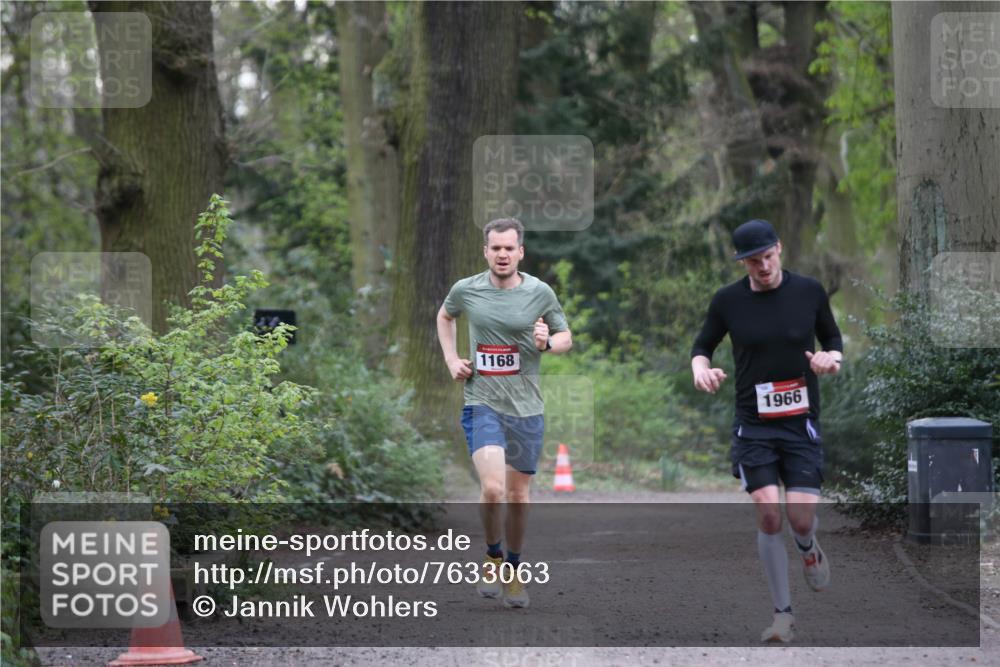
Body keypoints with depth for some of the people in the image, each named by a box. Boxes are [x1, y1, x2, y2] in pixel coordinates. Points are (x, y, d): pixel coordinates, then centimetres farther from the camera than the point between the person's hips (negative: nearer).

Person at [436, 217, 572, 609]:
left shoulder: (540, 293, -2)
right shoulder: (466, 290, 0)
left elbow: (566, 337, 9)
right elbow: (445, 317, 22)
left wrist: (547, 342, -14)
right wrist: (451, 360, 9)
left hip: (526, 409, 2)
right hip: (482, 404, -1)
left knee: (518, 497, 9)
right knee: (492, 488, -20)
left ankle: (514, 570, 28)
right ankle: (492, 557, 5)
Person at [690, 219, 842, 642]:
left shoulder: (810, 292, 0)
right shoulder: (728, 300, -1)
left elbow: (833, 341, 11)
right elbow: (702, 346, 11)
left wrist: (831, 358, -11)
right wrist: (701, 367, -12)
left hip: (801, 423, 0)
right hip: (753, 425, 0)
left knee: (801, 518, -11)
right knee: (768, 513, -12)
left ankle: (808, 550, 30)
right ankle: (783, 614, 1)